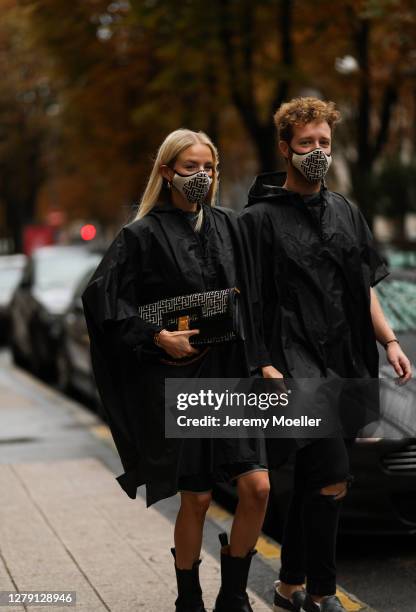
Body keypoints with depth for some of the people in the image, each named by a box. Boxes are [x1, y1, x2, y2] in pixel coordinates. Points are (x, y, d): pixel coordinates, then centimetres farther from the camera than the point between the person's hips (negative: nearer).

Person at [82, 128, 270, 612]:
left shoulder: (227, 225, 9)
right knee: (197, 497, 2)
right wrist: (158, 337, -17)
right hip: (178, 380, -4)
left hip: (230, 375, 4)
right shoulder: (144, 234, -6)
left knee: (257, 487, -3)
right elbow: (100, 295, -12)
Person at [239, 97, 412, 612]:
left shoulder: (346, 214, 15)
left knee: (310, 483, 13)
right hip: (292, 365, -6)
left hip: (337, 364, 7)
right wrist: (264, 364, -17)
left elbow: (364, 288, 20)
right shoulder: (261, 218, -3)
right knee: (331, 481, -16)